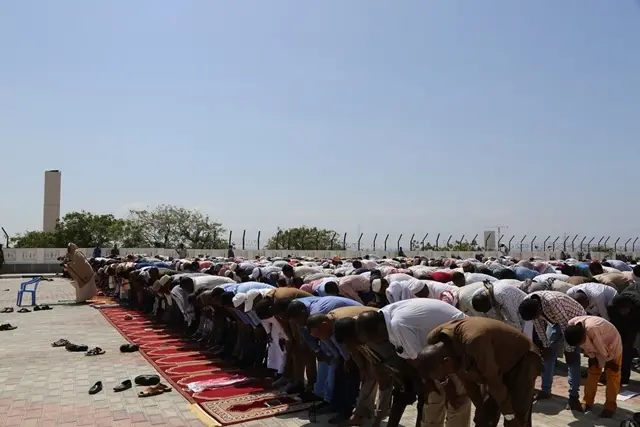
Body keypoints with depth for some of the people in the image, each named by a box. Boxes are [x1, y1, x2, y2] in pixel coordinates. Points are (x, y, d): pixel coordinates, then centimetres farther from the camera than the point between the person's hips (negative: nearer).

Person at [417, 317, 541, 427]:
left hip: (522, 359, -7)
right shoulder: (437, 340, -18)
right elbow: (465, 378, -5)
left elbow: (494, 380, -28)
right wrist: (481, 408, -1)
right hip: (495, 364, 7)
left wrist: (509, 414, -15)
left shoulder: (474, 341, -42)